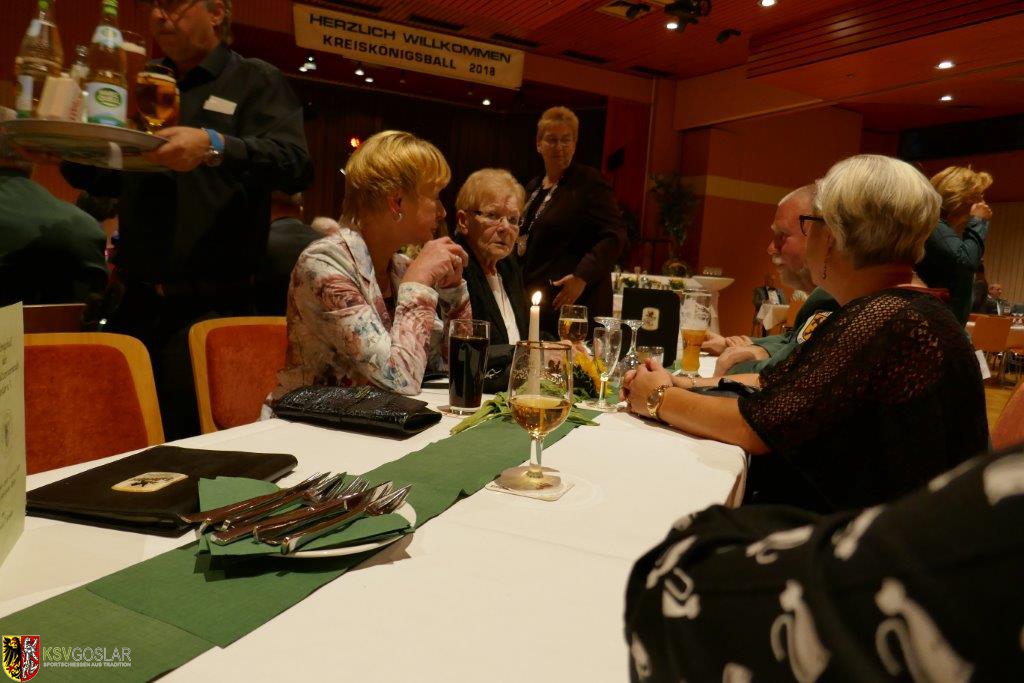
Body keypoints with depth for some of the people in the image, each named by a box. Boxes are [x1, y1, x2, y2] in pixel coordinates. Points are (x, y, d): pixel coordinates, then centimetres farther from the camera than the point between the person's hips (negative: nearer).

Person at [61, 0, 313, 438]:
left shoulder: (255, 81, 3)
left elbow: (295, 164, -15)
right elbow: (107, 181, 25)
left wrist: (215, 147, -30)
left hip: (211, 307, -5)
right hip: (137, 303, 6)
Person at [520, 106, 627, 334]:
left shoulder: (590, 182, -4)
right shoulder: (533, 187, 18)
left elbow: (615, 236, -12)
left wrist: (582, 276, -23)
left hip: (573, 301, -7)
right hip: (532, 300, 7)